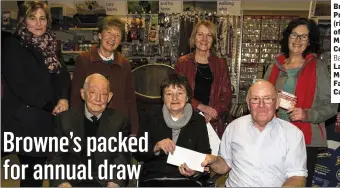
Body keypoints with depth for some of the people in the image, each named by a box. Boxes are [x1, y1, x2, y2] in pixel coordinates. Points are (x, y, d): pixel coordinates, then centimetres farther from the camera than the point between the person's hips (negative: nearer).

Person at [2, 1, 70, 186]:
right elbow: (20, 84, -16)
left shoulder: (49, 45, 10)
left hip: (46, 118, 6)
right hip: (25, 120, -6)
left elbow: (63, 73, 7)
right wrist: (51, 106, -13)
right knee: (32, 172, 2)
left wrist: (64, 98, -12)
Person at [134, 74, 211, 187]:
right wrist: (156, 147, -13)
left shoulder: (198, 121, 11)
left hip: (186, 179, 0)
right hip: (153, 179, 0)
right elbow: (137, 153, 6)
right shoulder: (152, 120, 11)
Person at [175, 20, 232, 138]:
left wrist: (212, 114, -11)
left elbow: (226, 95, 5)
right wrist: (200, 106, -15)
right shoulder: (183, 63, 4)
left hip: (214, 123, 2)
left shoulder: (220, 64, 9)